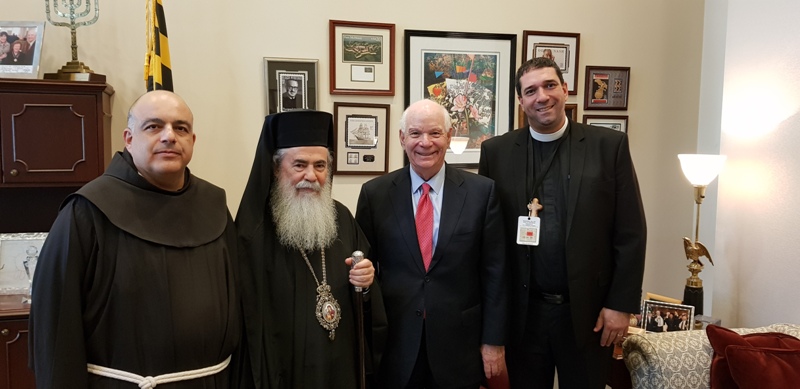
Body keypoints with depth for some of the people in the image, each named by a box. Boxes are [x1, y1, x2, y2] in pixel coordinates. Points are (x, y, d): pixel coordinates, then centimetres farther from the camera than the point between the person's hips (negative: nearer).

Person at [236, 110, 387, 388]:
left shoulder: (342, 218, 0)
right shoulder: (253, 230, -15)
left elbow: (365, 299, 7)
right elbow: (246, 320, -16)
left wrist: (366, 283, -13)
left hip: (343, 365, 5)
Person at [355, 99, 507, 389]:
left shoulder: (482, 191, -4)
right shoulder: (374, 193, -2)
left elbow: (494, 272, -2)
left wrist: (493, 340, -1)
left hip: (459, 343, 0)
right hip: (394, 345, 1)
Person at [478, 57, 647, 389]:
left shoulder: (609, 145, -2)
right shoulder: (496, 151, 0)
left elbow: (631, 233, -2)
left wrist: (621, 304, -5)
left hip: (589, 311, 0)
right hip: (522, 312, 1)